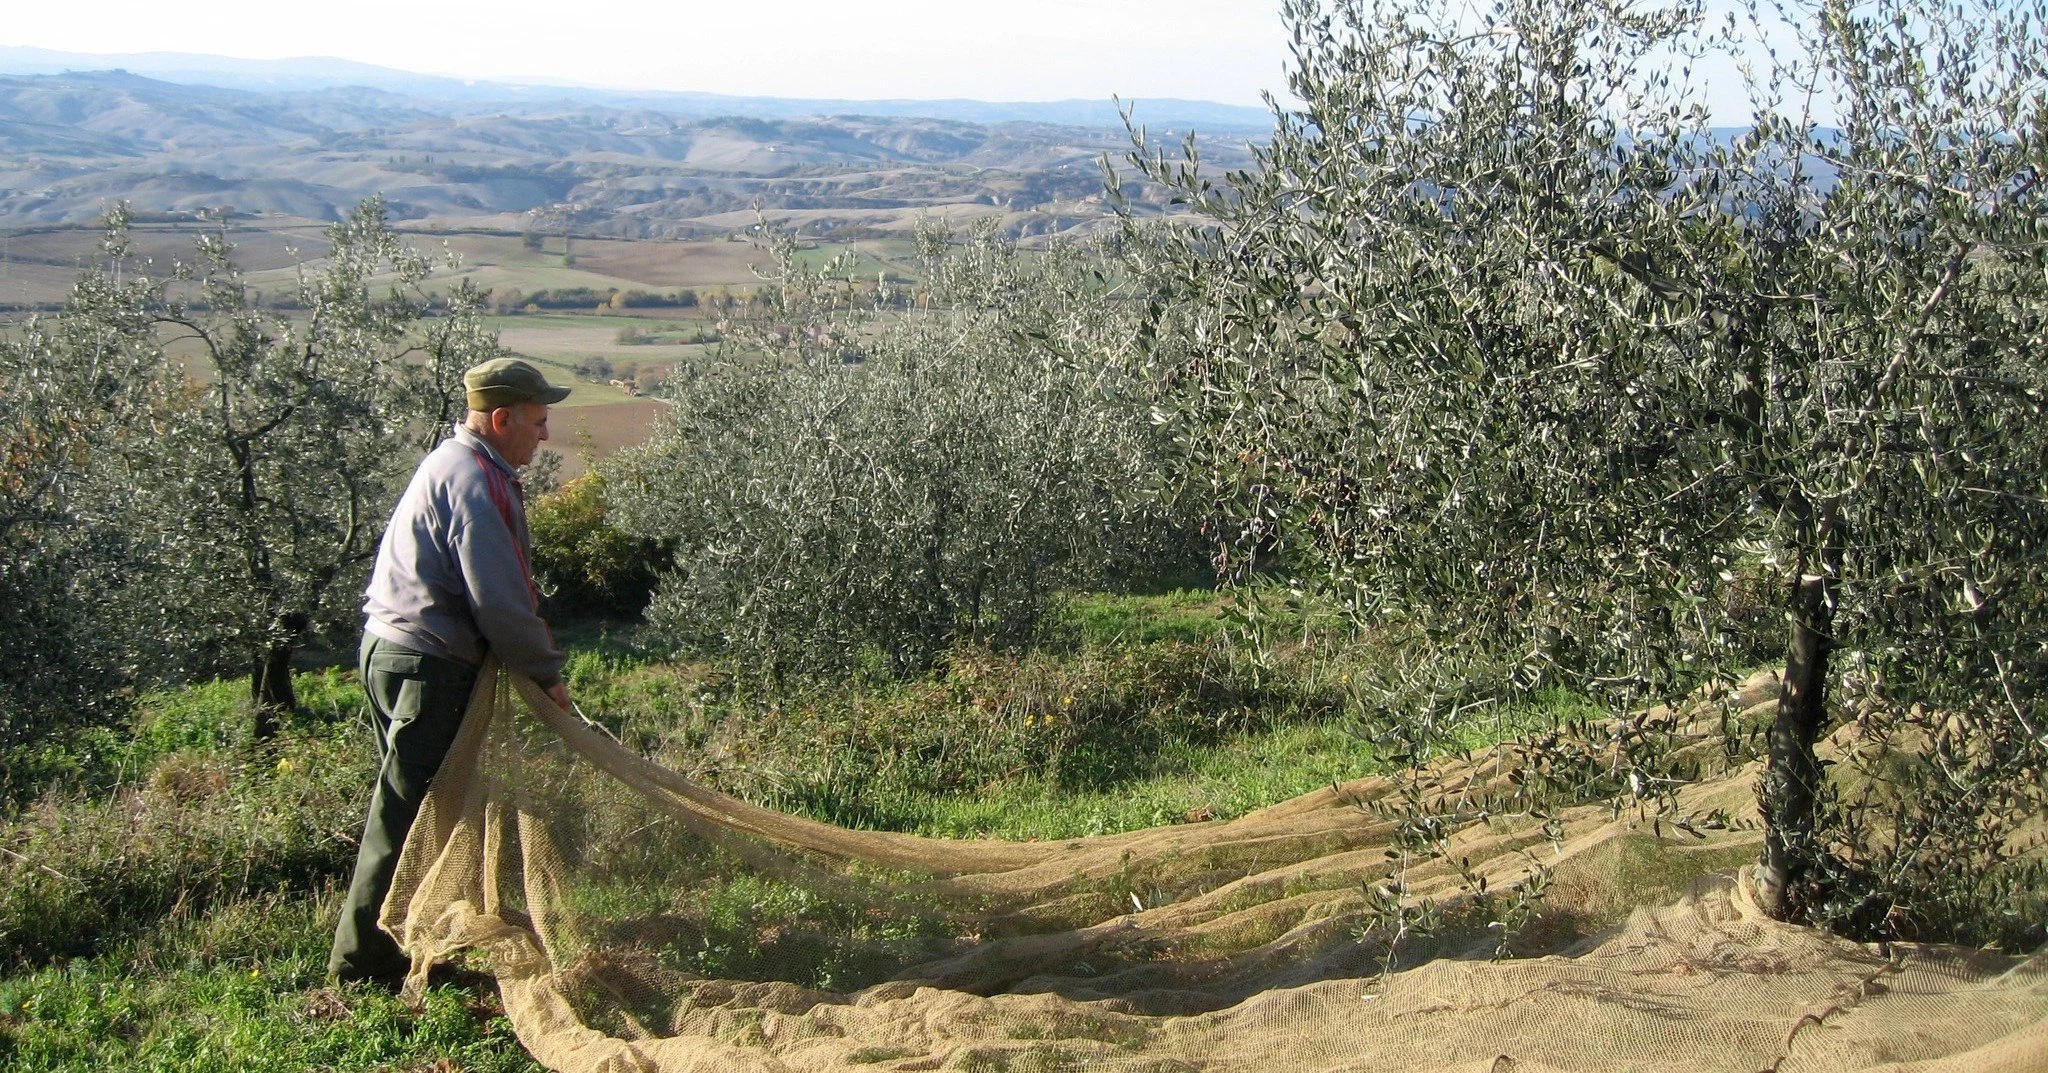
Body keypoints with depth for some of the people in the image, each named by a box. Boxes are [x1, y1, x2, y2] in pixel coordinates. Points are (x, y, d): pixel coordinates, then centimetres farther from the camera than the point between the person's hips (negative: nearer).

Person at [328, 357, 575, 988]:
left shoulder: (451, 462, 16)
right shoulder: (477, 483, -18)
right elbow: (500, 599, -21)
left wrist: (531, 662, 17)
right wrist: (546, 669, -8)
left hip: (390, 650, 11)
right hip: (427, 668, -11)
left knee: (407, 809, 18)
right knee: (405, 813, -2)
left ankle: (369, 951, 28)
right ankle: (365, 961, 6)